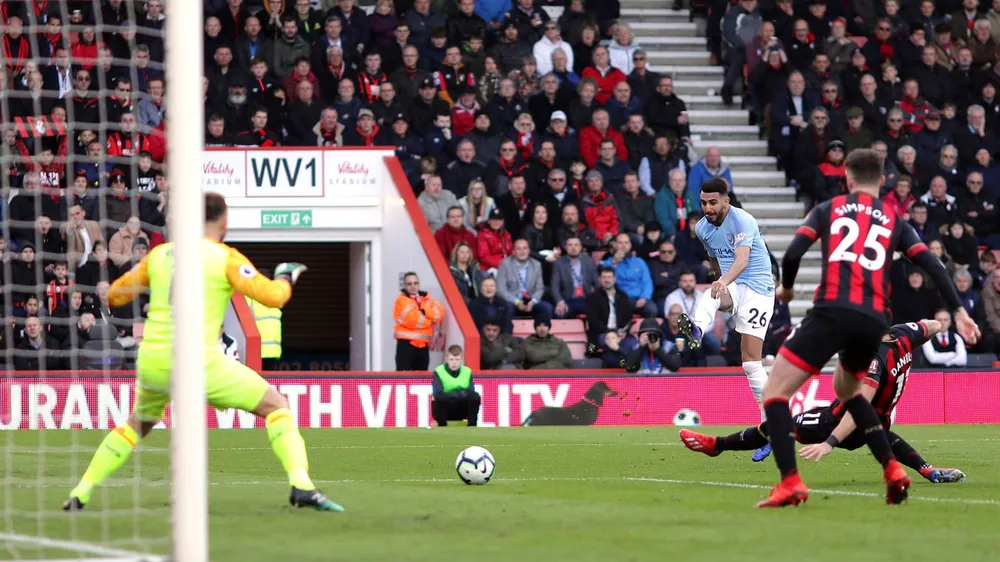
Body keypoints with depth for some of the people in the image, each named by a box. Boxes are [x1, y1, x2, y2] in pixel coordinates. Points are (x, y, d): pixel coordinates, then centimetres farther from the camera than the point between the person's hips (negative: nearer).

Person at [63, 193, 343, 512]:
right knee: (276, 405, 7)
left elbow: (115, 294, 21)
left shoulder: (159, 255, 11)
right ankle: (301, 486, -11)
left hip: (151, 362, 5)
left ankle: (80, 494, 24)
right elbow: (271, 296, -9)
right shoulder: (225, 258, -2)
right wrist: (286, 278, 12)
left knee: (139, 424, 31)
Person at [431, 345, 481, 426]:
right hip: (444, 410, -3)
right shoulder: (439, 372, -14)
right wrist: (460, 394, -32)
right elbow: (438, 394, -27)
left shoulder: (467, 371, -3)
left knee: (475, 397, -24)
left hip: (461, 410, 3)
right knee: (440, 399, -36)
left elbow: (471, 392, -14)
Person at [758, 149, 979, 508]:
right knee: (847, 389, 33)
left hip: (831, 313, -4)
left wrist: (787, 288, 22)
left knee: (774, 390, 2)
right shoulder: (894, 221, 21)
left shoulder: (827, 209, 14)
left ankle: (790, 483, -17)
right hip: (873, 321, 4)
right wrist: (958, 310, 8)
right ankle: (892, 470, 17)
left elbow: (793, 253, 3)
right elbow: (932, 265, 9)